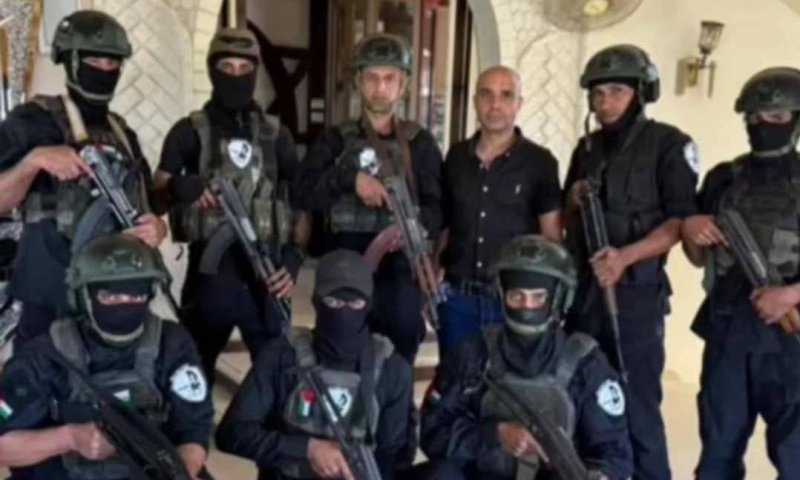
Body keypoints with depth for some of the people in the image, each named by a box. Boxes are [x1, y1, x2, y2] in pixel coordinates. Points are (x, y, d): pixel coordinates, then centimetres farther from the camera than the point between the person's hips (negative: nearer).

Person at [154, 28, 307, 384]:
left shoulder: (275, 133, 12)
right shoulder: (191, 130, 5)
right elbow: (160, 183, -5)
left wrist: (295, 256, 1)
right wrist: (180, 186, -28)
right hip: (211, 262, -2)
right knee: (197, 361, 7)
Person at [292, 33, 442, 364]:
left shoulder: (420, 143, 8)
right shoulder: (337, 140, 9)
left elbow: (439, 209, -1)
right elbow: (301, 193, -4)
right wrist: (350, 177, -16)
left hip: (400, 277, 0)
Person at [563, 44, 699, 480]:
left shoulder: (669, 145, -5)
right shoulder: (587, 148, 13)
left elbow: (681, 220, -12)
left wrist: (626, 256, -24)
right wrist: (574, 202, -2)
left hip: (635, 294, -6)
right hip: (582, 290, 6)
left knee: (637, 408, -2)